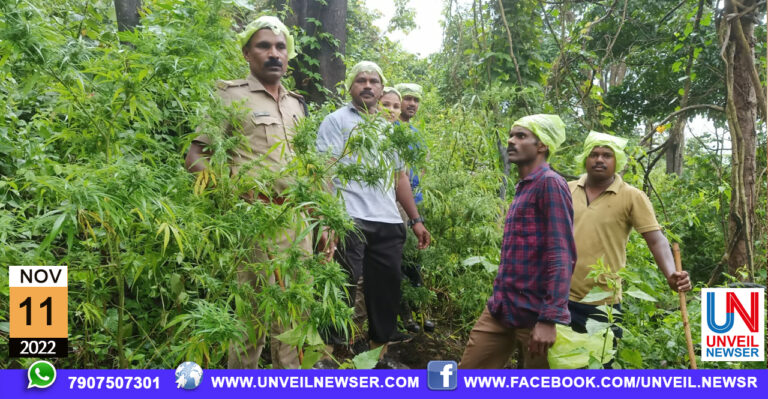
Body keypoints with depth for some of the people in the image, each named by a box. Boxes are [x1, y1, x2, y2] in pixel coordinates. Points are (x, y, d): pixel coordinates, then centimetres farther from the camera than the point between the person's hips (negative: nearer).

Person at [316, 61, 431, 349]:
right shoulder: (337, 120, 3)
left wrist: (415, 220, 18)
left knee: (387, 289, 9)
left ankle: (382, 341, 23)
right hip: (350, 220, -6)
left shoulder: (388, 128, 21)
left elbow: (400, 175, 23)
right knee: (344, 287, -4)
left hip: (389, 222, 6)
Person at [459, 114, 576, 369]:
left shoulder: (550, 183, -11)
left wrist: (550, 319, -24)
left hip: (534, 313, -8)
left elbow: (562, 256, -19)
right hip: (500, 307, 8)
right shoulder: (522, 188, 15)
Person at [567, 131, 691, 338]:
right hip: (560, 297, 3)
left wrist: (671, 275, -26)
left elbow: (656, 240, -9)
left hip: (602, 304, -2)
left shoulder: (632, 197, -4)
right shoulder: (567, 190, 5)